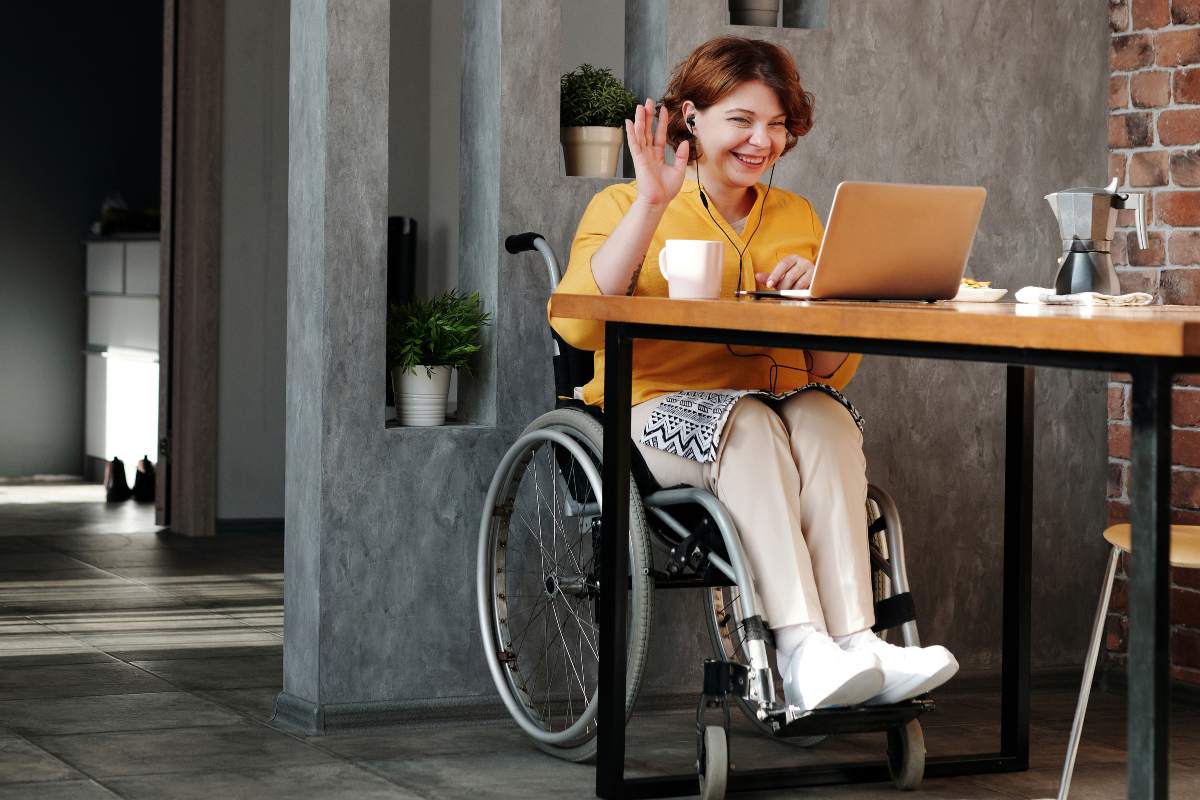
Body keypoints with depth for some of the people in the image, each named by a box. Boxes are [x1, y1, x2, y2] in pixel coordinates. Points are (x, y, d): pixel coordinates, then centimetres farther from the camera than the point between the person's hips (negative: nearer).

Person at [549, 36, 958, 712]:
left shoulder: (797, 217, 19)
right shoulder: (624, 207, 7)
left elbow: (834, 371, 16)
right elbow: (577, 324, -13)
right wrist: (652, 206, -16)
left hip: (787, 410, 3)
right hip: (661, 414, -3)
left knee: (824, 417, -30)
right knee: (749, 422, -34)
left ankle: (856, 640, -43)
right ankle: (803, 650, -45)